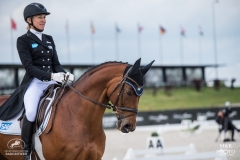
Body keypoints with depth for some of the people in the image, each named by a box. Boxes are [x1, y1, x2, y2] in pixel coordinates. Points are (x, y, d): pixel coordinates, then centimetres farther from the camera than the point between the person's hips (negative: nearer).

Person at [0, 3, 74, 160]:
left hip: (52, 81, 6)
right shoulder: (23, 40, -1)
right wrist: (51, 75, -24)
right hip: (34, 82, -6)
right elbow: (29, 66, -11)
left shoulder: (49, 39, 17)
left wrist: (64, 74, -9)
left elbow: (56, 63, 14)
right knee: (31, 113, -31)